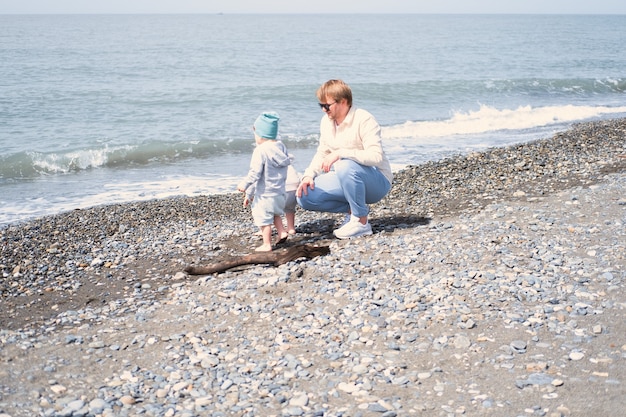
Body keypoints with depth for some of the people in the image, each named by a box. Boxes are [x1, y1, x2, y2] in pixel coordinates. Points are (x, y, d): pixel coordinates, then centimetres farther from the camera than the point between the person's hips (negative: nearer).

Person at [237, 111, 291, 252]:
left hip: (265, 193, -8)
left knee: (264, 219, 3)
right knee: (275, 212, 30)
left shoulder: (261, 151, -20)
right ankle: (281, 231, 19)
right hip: (280, 191, 8)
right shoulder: (281, 147, 4)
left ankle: (266, 245, 9)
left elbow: (255, 173, -21)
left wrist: (244, 184, -4)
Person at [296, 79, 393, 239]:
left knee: (346, 167, -40)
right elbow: (322, 153, 10)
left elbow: (376, 156, -31)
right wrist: (309, 175, -9)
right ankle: (353, 208, 3)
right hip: (347, 180, 7)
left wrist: (341, 153, -38)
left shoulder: (364, 120, -20)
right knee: (304, 197, -13)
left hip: (377, 181, -7)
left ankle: (361, 222, -21)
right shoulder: (326, 121, 3)